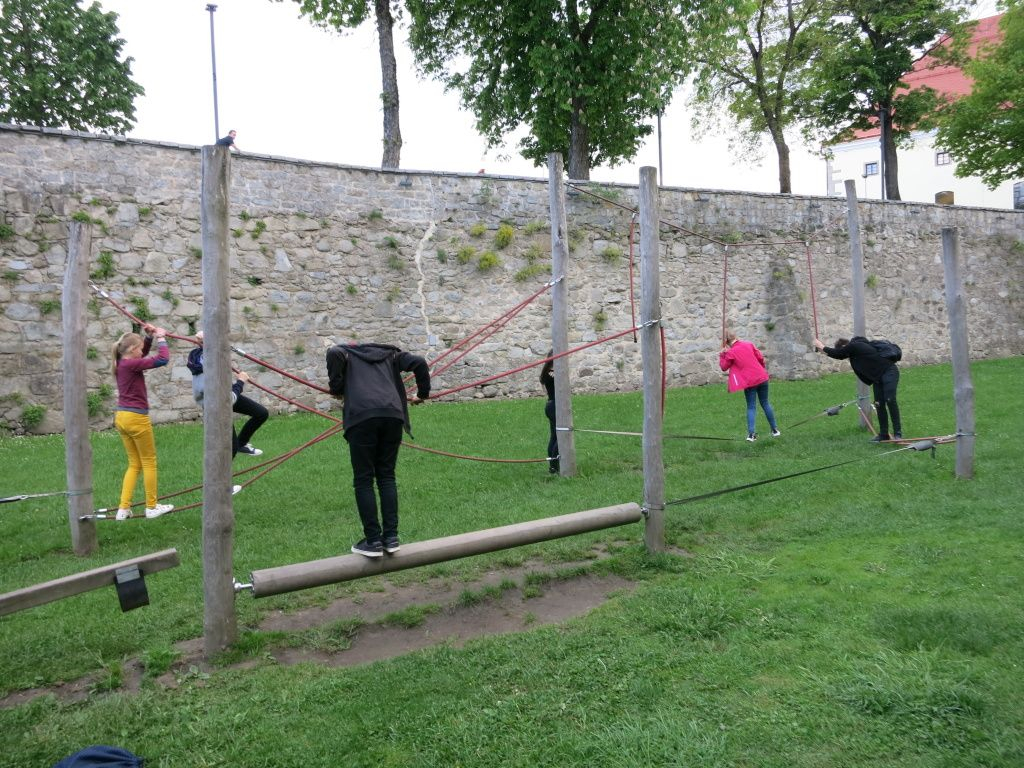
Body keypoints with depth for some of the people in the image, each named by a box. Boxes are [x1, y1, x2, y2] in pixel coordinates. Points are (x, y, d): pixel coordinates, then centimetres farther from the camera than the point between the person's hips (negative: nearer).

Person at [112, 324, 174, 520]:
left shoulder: (121, 364, 8)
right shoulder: (131, 364, -17)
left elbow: (142, 353, 26)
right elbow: (162, 359, -22)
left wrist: (149, 336, 12)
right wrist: (161, 337, -8)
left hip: (121, 417, 9)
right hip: (136, 418, -9)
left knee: (134, 464, 16)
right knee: (149, 462, 6)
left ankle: (123, 508, 13)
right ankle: (152, 507, 14)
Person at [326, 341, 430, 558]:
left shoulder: (344, 352, 22)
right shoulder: (387, 354, 30)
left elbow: (334, 354, -4)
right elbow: (419, 363, 15)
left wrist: (336, 388, 6)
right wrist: (423, 393, 25)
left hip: (362, 416, -3)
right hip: (393, 415, 3)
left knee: (363, 480, 6)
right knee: (387, 477, 14)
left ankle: (373, 541, 6)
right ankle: (391, 537, 11)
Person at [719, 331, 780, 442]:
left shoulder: (730, 352, -8)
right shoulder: (748, 344, 3)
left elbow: (724, 367, 2)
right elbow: (760, 357, 8)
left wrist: (722, 355, 10)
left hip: (749, 382, -3)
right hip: (762, 378, 3)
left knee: (751, 407, 5)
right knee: (765, 404, 16)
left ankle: (751, 434, -8)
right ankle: (775, 430, 21)